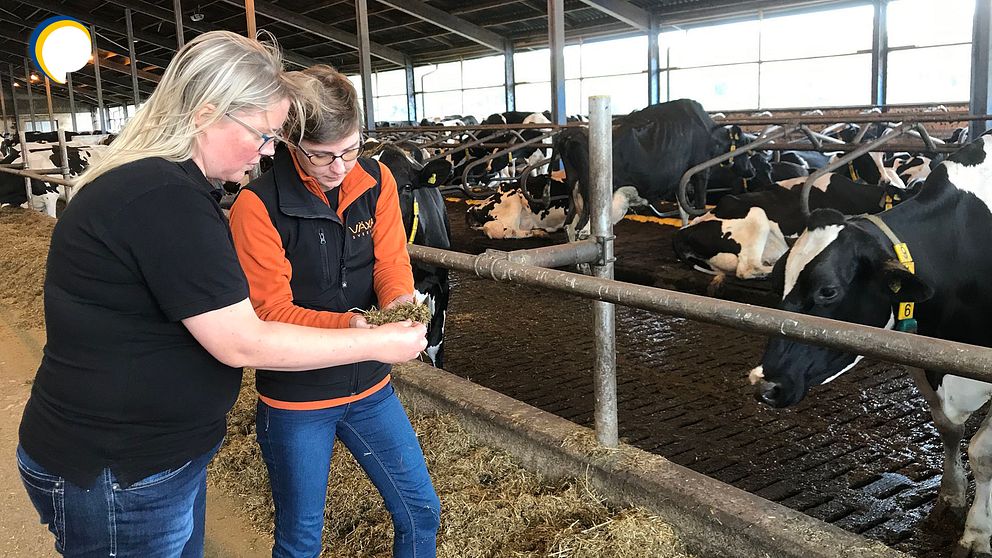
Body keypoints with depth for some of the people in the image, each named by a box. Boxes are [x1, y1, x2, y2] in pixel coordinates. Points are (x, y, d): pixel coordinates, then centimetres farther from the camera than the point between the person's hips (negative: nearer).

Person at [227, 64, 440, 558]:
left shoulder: (376, 181, -4)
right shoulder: (258, 205, -19)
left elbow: (391, 261, -3)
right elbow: (270, 312, -19)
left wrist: (398, 300, -27)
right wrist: (346, 326, -35)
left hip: (370, 386, 4)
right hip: (295, 398, -4)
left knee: (420, 511, 15)